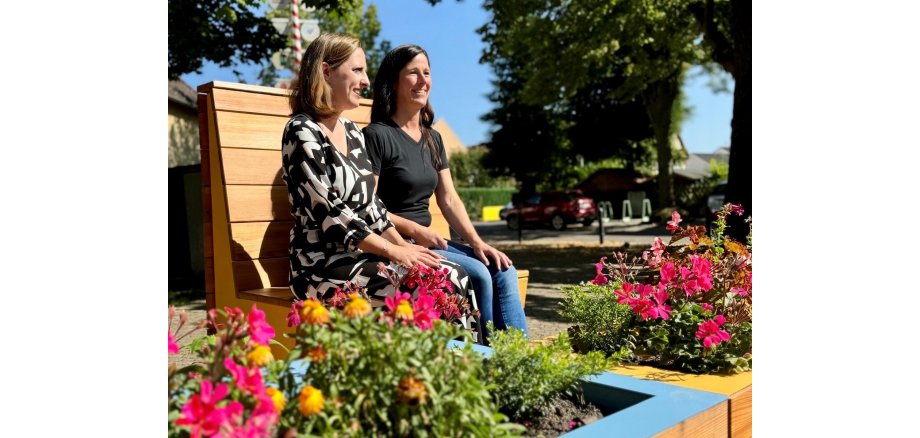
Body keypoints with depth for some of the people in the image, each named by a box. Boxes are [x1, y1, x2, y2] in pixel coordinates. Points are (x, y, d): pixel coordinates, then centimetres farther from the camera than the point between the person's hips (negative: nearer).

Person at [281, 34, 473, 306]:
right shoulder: (302, 132, -9)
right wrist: (394, 251, -16)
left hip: (362, 254, 7)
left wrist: (402, 245, 0)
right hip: (324, 265, -7)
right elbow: (329, 213, -16)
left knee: (457, 276, -13)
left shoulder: (352, 131, 15)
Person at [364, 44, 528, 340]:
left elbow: (449, 200, 12)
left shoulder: (432, 139, 15)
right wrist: (415, 231, -19)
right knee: (477, 275, -22)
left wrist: (477, 242, -1)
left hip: (428, 240, 8)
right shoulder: (377, 135, -8)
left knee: (503, 271, -9)